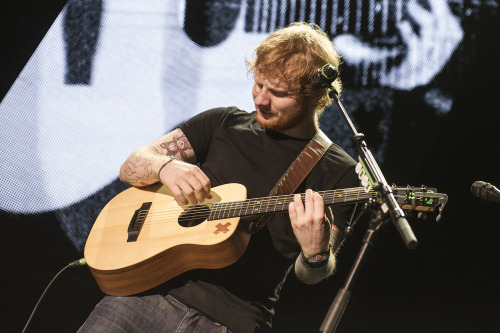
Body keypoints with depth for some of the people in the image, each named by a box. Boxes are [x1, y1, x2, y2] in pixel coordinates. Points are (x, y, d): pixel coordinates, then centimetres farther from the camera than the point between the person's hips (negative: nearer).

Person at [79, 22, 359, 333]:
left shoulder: (338, 173, 1)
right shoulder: (223, 124, 11)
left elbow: (310, 276, -3)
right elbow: (131, 168, 9)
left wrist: (316, 252, -26)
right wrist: (165, 166, -13)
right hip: (154, 291, 2)